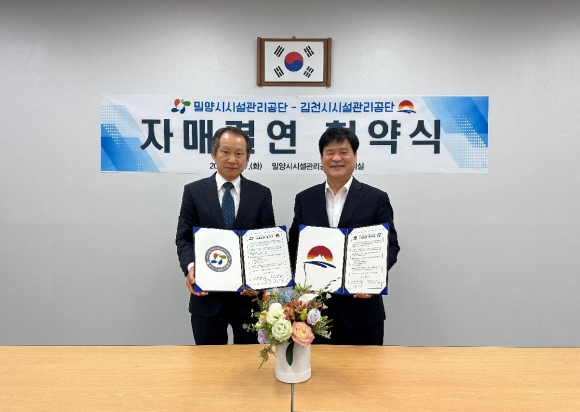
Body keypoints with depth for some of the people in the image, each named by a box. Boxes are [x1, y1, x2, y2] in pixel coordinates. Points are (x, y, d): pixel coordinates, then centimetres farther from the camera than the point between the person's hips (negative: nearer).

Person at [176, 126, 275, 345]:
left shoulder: (261, 194, 2)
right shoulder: (194, 191, 1)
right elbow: (184, 238, 1)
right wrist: (190, 267, -19)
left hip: (249, 294, 1)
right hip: (207, 295, 0)